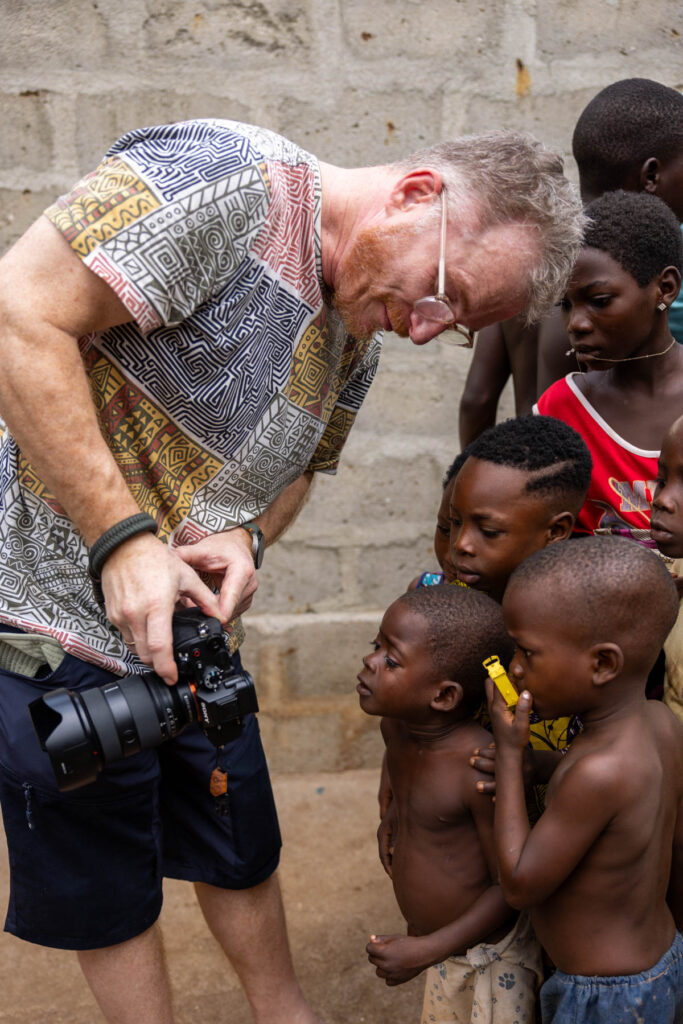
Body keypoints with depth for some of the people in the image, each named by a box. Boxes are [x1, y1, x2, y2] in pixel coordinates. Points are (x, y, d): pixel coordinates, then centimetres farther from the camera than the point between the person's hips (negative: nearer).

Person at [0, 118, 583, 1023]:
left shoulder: (355, 343, 4)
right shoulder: (224, 179, -22)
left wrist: (245, 537, -8)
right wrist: (124, 539, -28)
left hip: (191, 637, 8)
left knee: (243, 855, 21)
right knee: (107, 896, 11)